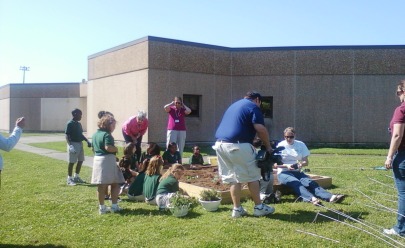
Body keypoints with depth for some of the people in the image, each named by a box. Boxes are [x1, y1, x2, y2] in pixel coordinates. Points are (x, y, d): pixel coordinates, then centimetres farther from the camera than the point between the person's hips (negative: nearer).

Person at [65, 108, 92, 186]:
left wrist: (87, 140, 9)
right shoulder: (70, 124, -12)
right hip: (73, 144, -8)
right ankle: (69, 178, 10)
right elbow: (67, 136, -16)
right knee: (72, 162, -1)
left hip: (80, 144, 8)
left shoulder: (79, 124, 13)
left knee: (80, 161, 13)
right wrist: (70, 145, -27)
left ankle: (76, 177, 27)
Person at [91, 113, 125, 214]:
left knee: (101, 185, 11)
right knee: (115, 184, 5)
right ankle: (114, 206, 8)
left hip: (97, 159, 8)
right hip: (107, 160, -8)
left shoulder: (95, 135, 14)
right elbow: (108, 147, -27)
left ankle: (102, 207, 18)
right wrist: (116, 149, -10)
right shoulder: (107, 135, -14)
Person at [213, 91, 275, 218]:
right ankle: (259, 207, 14)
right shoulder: (253, 106, 1)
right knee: (252, 176, 6)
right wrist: (268, 146, 2)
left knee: (233, 178, 14)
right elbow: (260, 129, -11)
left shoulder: (234, 105, 26)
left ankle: (237, 209, 16)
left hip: (220, 144, 8)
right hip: (237, 145, -8)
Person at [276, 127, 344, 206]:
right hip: (284, 173, -3)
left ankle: (330, 197, -47)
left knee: (311, 182, -25)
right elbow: (275, 164, -3)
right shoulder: (280, 146, 1)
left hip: (297, 172, 3)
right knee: (296, 183, -34)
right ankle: (312, 199, -59)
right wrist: (286, 166, -22)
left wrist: (301, 164, -16)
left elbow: (306, 162, 8)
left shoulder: (301, 145, 9)